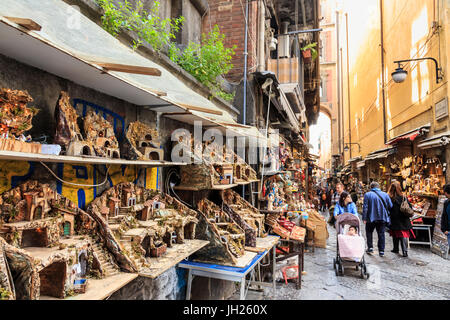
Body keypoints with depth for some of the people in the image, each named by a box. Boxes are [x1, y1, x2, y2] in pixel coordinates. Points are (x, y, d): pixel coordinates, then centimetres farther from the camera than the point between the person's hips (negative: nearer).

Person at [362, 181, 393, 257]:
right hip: (382, 218, 2)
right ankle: (381, 251, 9)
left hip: (371, 218, -2)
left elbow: (365, 207, -10)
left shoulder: (367, 194, -7)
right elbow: (390, 206, 2)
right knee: (381, 234, 8)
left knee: (369, 232, 16)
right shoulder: (385, 194, 2)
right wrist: (386, 213, 20)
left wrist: (364, 218, -7)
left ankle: (370, 247, 13)